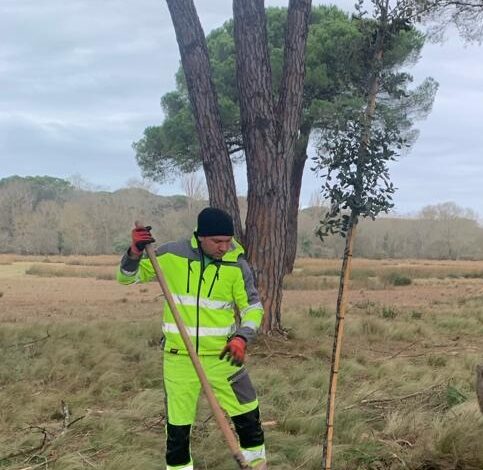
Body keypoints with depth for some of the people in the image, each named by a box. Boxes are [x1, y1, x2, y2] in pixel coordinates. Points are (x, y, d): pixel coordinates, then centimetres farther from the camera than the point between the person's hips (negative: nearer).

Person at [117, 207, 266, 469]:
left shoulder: (236, 264, -10)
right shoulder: (172, 254, -11)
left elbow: (252, 307, -3)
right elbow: (127, 276, -1)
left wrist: (242, 338, -21)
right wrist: (135, 252, -22)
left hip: (221, 354, 1)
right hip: (179, 357, 0)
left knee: (247, 414, 10)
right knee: (177, 423, 11)